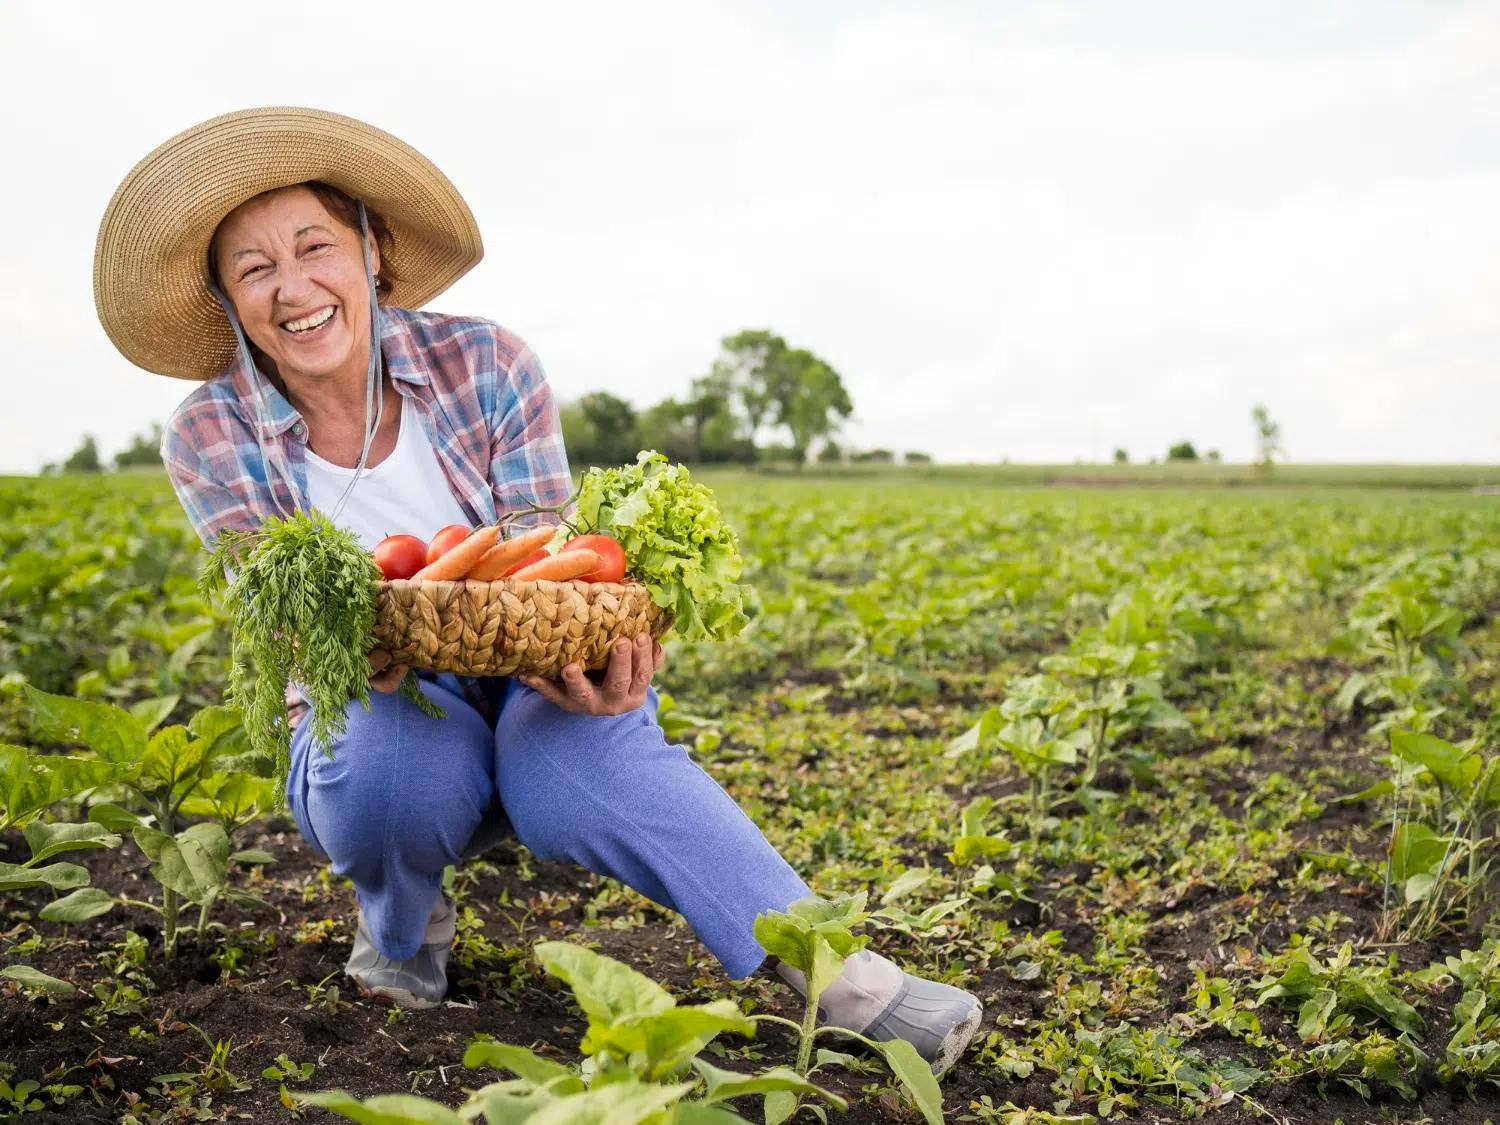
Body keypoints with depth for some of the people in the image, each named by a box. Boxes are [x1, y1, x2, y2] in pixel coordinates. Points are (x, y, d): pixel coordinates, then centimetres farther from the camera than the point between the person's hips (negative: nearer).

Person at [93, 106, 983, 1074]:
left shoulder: (487, 366, -13)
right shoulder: (212, 441, -11)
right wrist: (371, 649, -40)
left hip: (524, 696, 0)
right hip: (377, 711, 1)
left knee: (582, 766, -36)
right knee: (392, 774, -37)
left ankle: (836, 968, -31)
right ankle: (400, 921, -1)